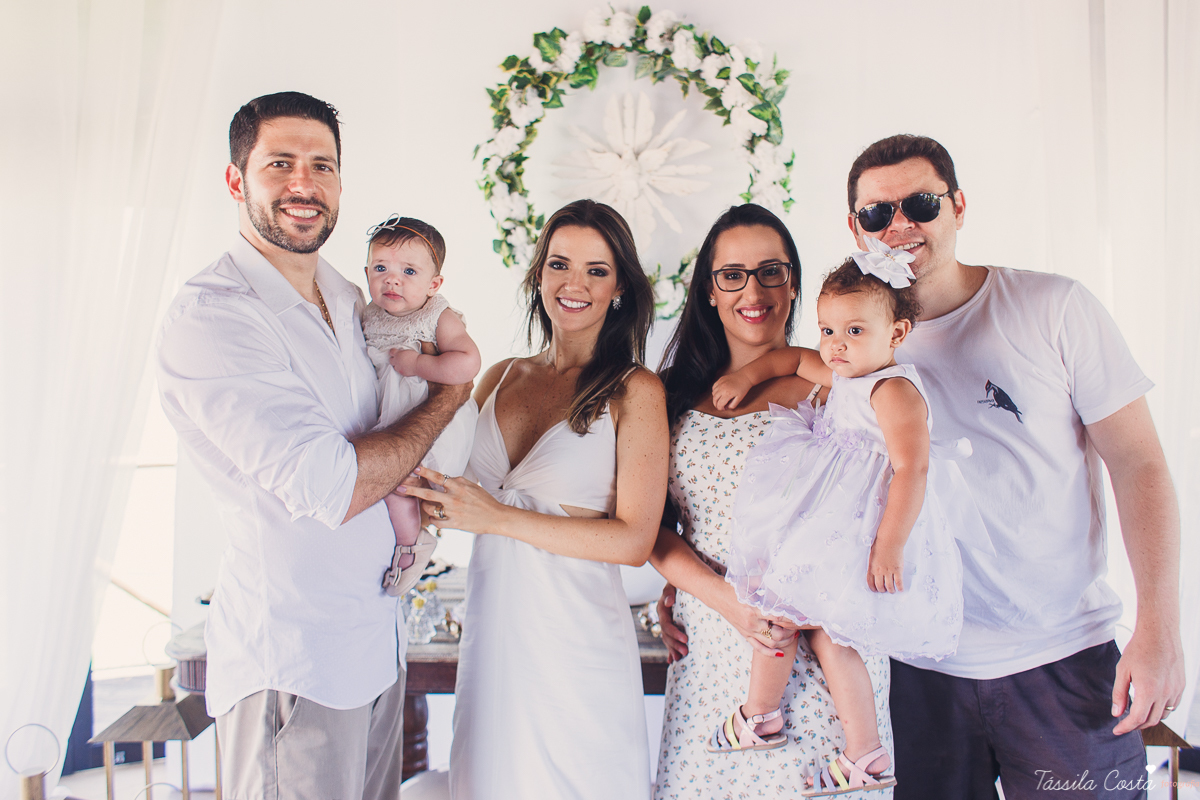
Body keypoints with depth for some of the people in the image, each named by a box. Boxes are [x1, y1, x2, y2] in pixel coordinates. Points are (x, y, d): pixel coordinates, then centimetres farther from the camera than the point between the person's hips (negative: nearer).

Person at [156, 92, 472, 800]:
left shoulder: (349, 300, 8)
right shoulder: (208, 315, -18)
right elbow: (332, 487, -25)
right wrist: (449, 397, -12)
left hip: (378, 635, 8)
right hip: (295, 655, -7)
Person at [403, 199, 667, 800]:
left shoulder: (634, 391, -7)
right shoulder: (500, 378, 7)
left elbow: (634, 540, -13)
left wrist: (499, 518, -15)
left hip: (575, 635, -4)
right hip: (490, 631, 4)